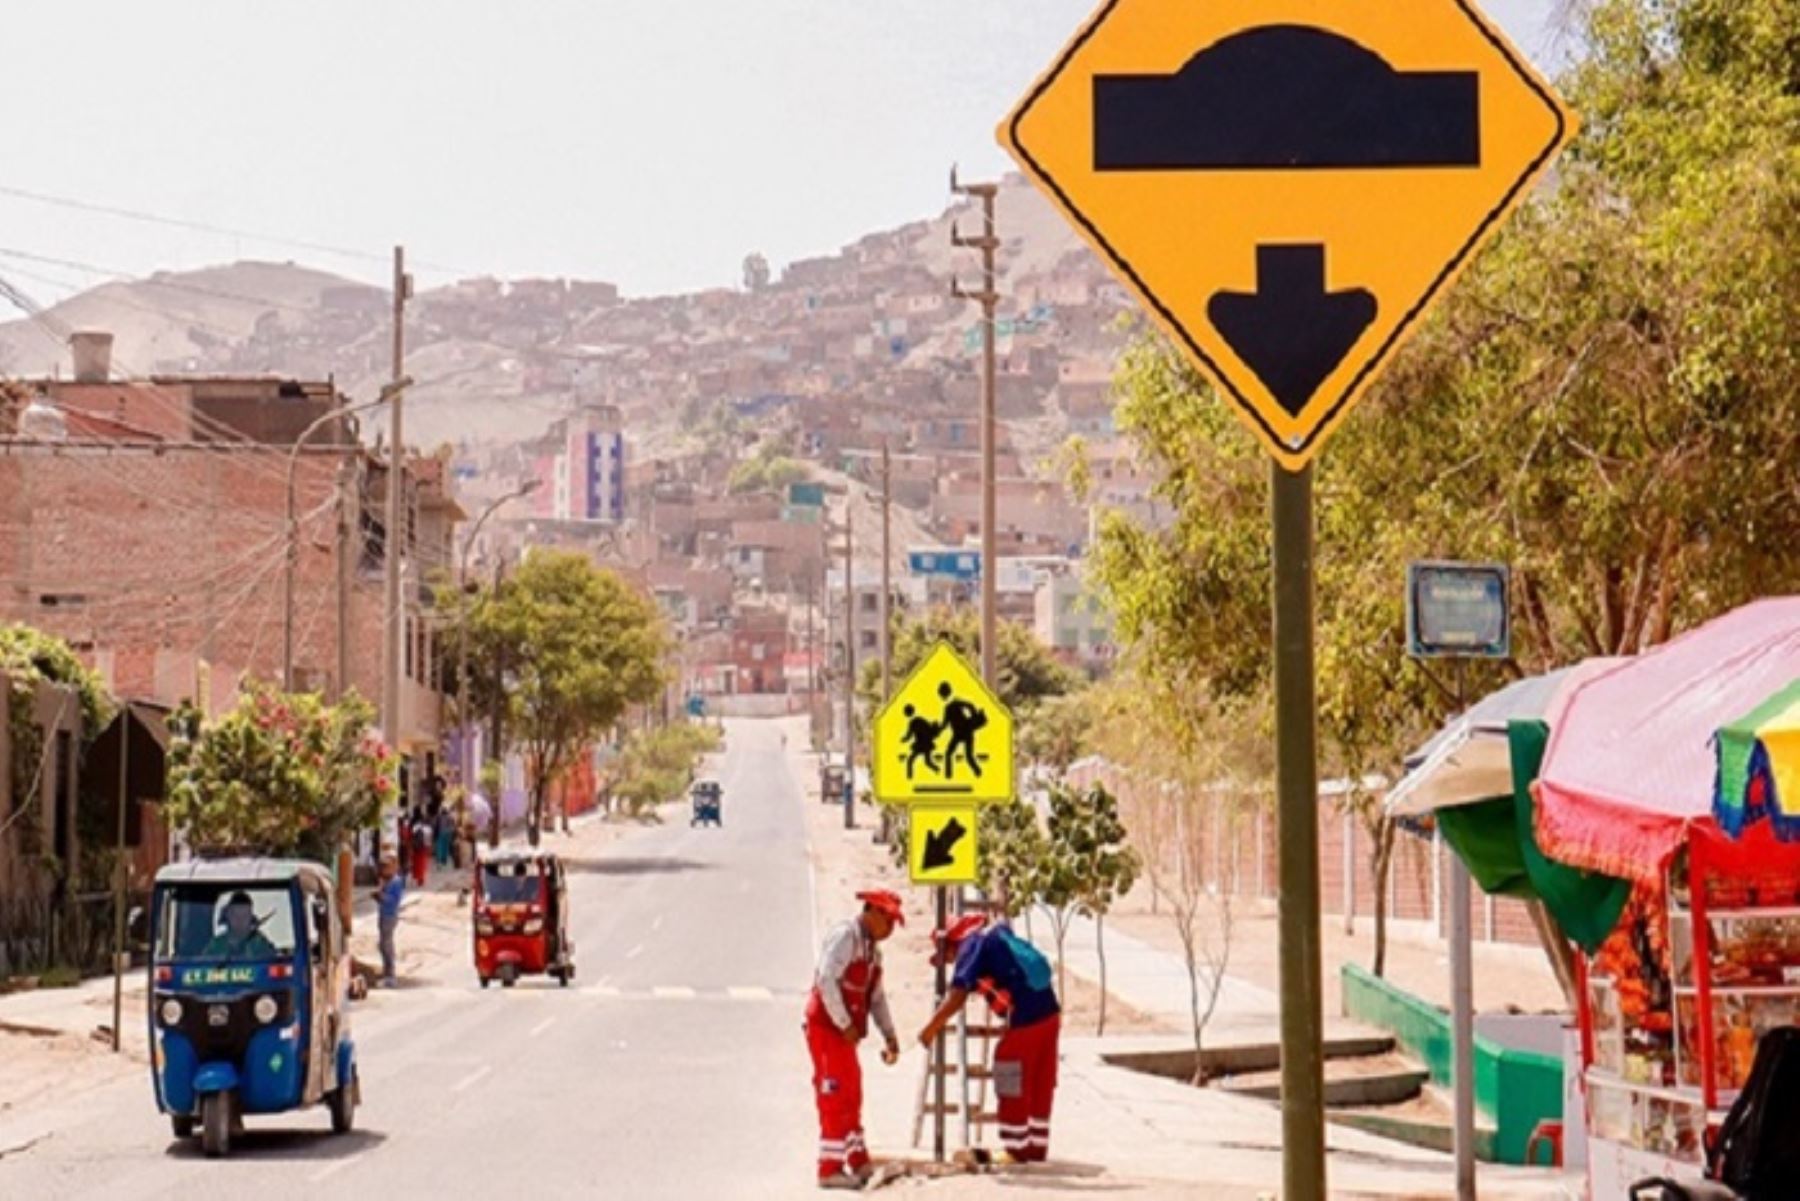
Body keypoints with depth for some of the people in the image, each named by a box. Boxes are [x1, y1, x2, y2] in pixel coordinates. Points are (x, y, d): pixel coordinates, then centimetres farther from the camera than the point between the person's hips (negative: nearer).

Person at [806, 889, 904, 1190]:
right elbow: (826, 980, -22)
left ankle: (859, 1164, 23)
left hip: (844, 1031, 9)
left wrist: (890, 1035, 9)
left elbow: (877, 996, 19)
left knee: (850, 1099, 15)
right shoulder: (845, 936, -13)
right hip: (827, 1027, -9)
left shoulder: (872, 948, 17)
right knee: (835, 1098, -6)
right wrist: (845, 1025, -21)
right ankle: (830, 1169, -2)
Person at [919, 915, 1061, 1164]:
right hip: (1049, 1012, 8)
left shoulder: (971, 947, -6)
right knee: (1041, 1088, 16)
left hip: (1024, 1021, -8)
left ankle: (1016, 1151, 13)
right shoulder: (995, 933, 16)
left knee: (1013, 1092, 6)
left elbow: (958, 996, -16)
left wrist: (931, 1028, -11)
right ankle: (1037, 1149, 24)